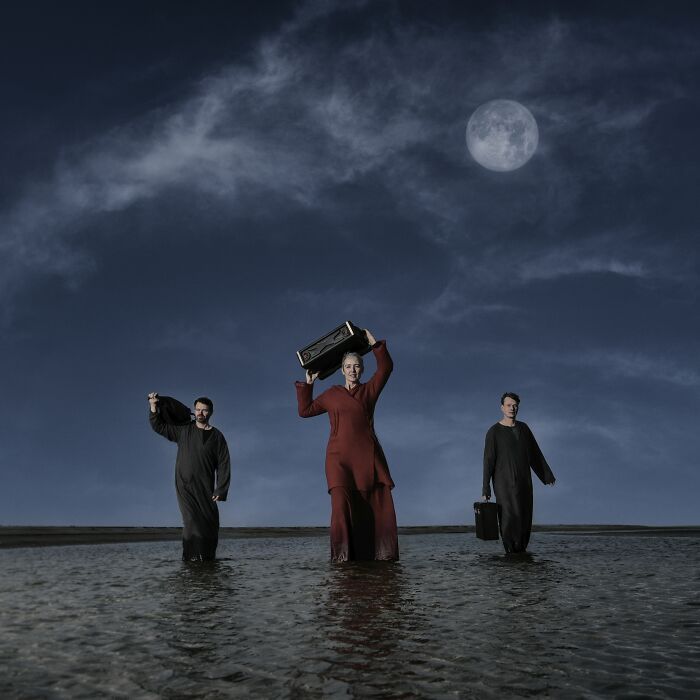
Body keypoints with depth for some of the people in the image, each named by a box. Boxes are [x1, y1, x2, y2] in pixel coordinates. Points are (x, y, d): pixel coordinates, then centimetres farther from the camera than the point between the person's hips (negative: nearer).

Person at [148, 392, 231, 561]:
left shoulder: (217, 436, 3)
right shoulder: (184, 429, 8)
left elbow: (223, 465, 0)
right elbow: (159, 426, 15)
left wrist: (220, 490, -8)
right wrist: (154, 406, 0)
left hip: (205, 488, 1)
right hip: (184, 485, 0)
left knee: (210, 524, 0)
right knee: (192, 520, -15)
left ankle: (208, 557, 11)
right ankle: (191, 556, -15)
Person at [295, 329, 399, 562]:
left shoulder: (369, 390, 14)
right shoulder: (332, 394, 17)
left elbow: (386, 367, 1)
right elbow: (305, 410, 19)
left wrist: (374, 343, -3)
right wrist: (308, 383, 16)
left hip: (367, 455, 1)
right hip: (339, 456, -1)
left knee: (379, 506, -6)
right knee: (342, 504, -18)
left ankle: (384, 555, 1)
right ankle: (342, 556, -17)